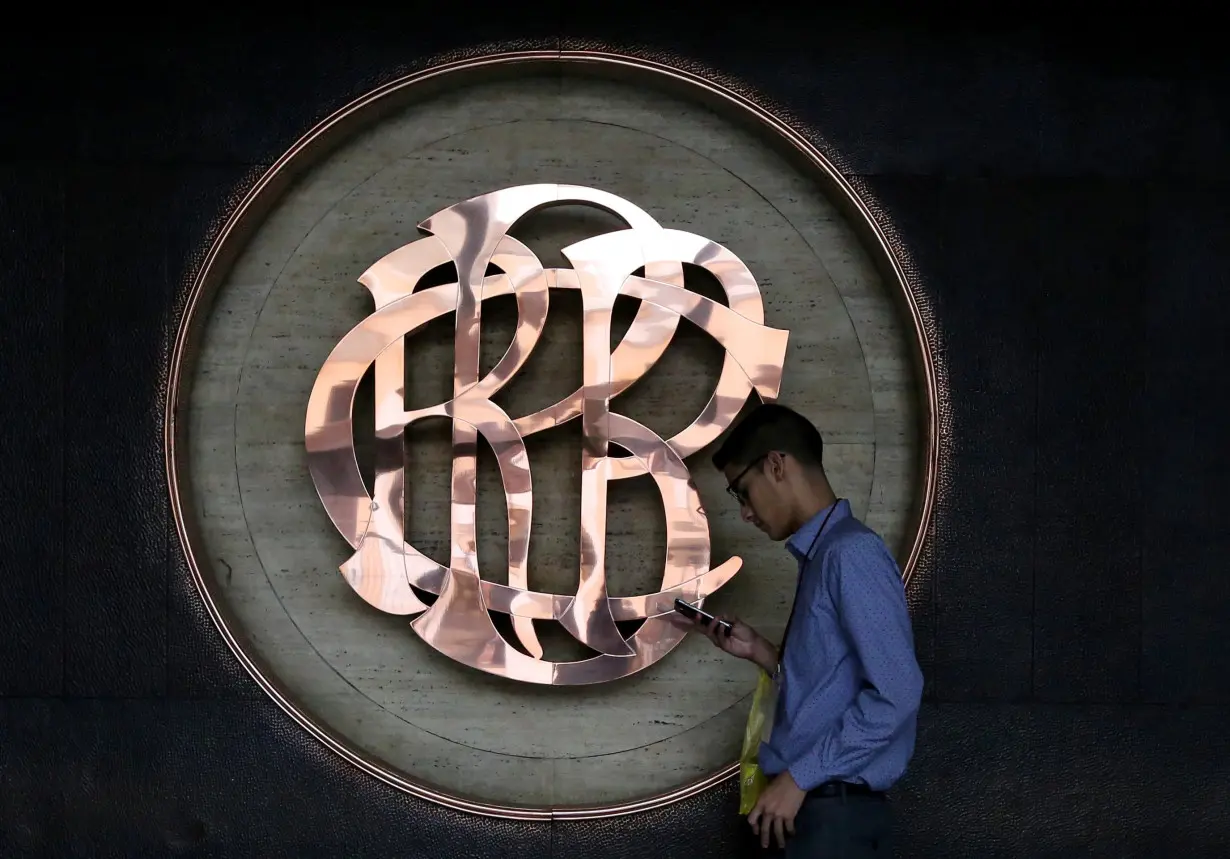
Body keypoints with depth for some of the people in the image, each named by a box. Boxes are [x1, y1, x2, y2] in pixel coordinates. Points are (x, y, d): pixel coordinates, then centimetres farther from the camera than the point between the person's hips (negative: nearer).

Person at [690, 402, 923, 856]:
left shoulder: (850, 553, -13)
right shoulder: (823, 555, 16)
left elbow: (895, 694, -20)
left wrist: (800, 776, -17)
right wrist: (759, 651, 12)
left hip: (836, 817, -9)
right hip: (814, 809, 9)